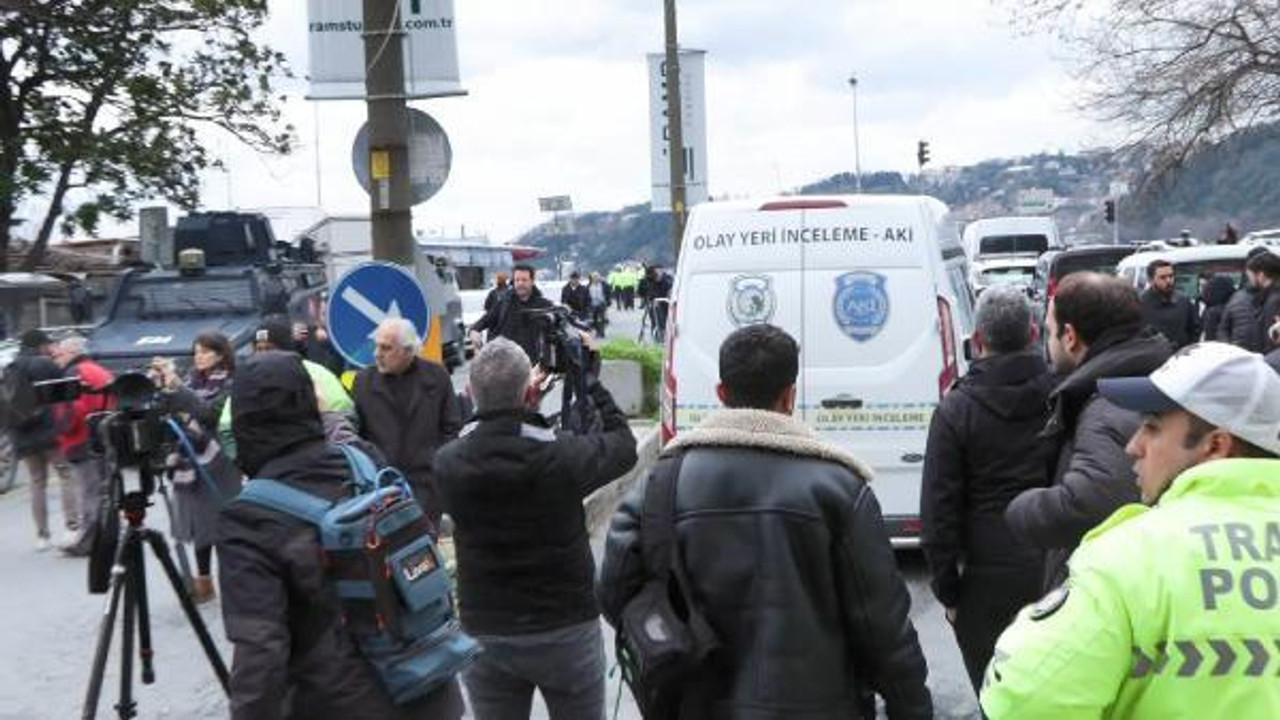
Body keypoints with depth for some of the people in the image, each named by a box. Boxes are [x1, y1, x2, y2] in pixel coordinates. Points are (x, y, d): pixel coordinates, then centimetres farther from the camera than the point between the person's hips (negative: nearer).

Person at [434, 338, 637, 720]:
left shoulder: (447, 463, -13)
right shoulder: (561, 457, -20)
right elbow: (624, 445, -1)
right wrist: (592, 383, 9)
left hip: (484, 635, 2)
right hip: (566, 631, -2)